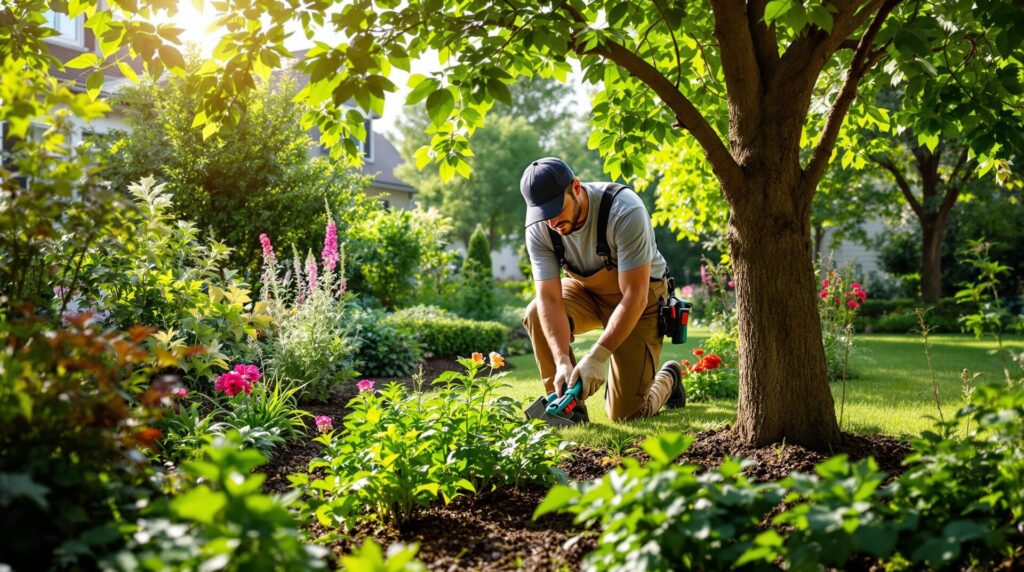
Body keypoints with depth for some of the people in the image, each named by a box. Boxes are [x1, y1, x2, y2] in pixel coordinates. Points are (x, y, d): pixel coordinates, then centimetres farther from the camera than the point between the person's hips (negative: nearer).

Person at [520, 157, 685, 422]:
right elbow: (549, 298, -24)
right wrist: (562, 360, -37)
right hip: (587, 290, 4)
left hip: (640, 294, -4)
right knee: (537, 314, -29)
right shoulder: (538, 227, -21)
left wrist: (597, 356, -40)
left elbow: (634, 297, -34)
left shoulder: (625, 212, -34)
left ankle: (668, 377, 26)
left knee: (625, 414, -8)